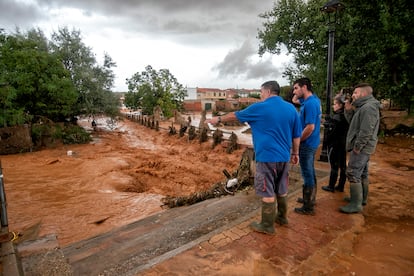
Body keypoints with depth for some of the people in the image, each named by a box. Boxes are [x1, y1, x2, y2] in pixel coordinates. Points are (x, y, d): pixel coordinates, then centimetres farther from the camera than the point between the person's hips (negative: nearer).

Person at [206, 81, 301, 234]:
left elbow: (235, 115, 5)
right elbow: (296, 135, 10)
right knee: (281, 190, 19)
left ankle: (267, 226, 14)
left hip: (267, 157, -6)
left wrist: (219, 119, 19)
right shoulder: (291, 109, 7)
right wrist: (295, 153, 21)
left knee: (267, 192, 3)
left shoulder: (259, 108, -8)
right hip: (284, 157, 7)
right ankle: (282, 217, 35)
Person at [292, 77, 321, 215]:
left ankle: (308, 207, 10)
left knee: (307, 174, -1)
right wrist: (297, 95, 5)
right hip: (311, 143, 10)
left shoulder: (310, 104, -22)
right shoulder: (314, 99, 8)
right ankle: (311, 198, 35)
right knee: (310, 172, 20)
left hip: (307, 144, -10)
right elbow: (294, 100, 24)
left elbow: (310, 127, -27)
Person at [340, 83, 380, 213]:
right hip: (363, 147, 11)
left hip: (361, 147, -11)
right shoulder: (364, 106, 15)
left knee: (353, 174, -10)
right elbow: (354, 123, 17)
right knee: (362, 173, 18)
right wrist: (349, 111, 4)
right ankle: (361, 198, 30)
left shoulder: (369, 107, -18)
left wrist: (357, 147, -19)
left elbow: (366, 131, -24)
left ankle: (356, 204, -4)